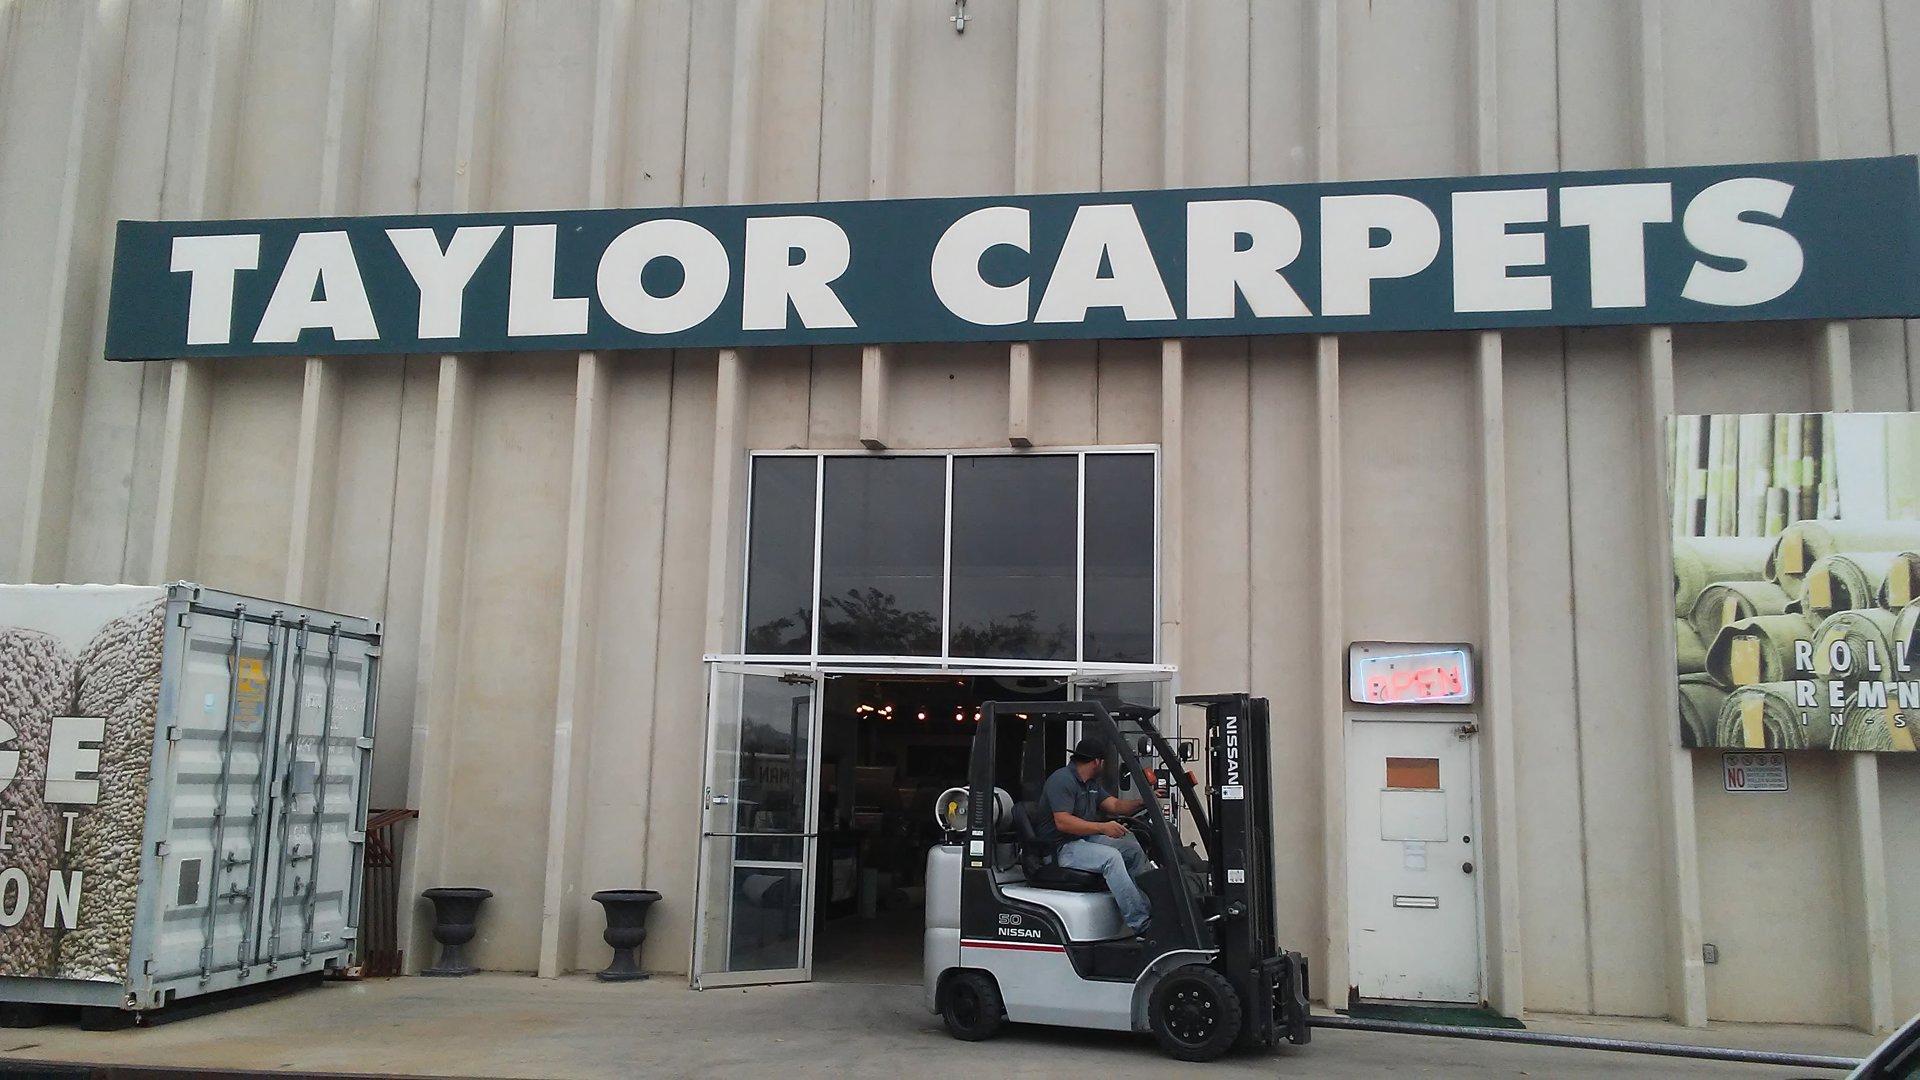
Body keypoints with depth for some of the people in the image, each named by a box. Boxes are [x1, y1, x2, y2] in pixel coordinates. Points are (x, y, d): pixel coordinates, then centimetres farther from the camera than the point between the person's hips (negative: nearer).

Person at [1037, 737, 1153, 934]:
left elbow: (1115, 805, 11)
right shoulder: (1062, 780, -17)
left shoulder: (1091, 783, 16)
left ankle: (1149, 907, 3)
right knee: (1111, 857, -29)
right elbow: (1063, 822, -26)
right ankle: (1139, 923, -30)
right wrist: (1102, 827, -32)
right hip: (1061, 848, -10)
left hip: (1085, 839, 10)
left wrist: (1143, 801, -7)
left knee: (1133, 848, 2)